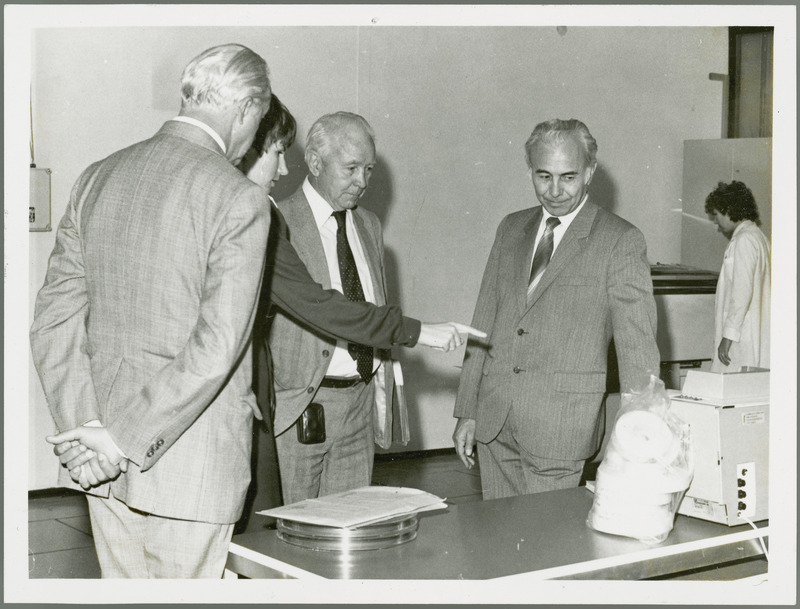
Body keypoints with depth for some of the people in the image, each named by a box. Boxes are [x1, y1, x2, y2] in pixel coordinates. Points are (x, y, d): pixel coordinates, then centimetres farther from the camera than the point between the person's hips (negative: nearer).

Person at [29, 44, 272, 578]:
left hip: (106, 467, 6)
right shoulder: (239, 199, -13)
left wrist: (86, 427, -3)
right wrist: (123, 440, -14)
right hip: (194, 465, -6)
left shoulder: (98, 178, 5)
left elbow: (54, 321, 3)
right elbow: (214, 349, -20)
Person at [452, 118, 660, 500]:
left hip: (560, 426, -5)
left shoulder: (621, 242, -5)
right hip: (493, 422, 5)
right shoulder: (511, 229, 12)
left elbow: (637, 344, -8)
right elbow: (484, 321, 14)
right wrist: (467, 412, 11)